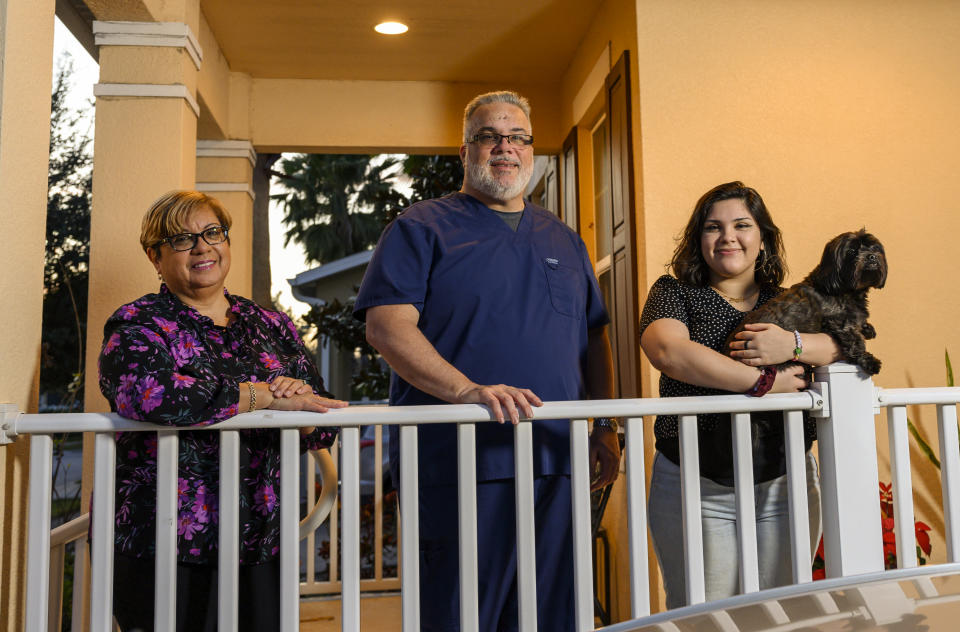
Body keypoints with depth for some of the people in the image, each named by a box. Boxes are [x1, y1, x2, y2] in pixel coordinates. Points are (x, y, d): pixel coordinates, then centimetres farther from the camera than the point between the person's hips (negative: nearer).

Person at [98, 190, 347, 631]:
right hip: (159, 549, -3)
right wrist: (267, 395, -20)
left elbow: (324, 427, 7)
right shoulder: (137, 324, -1)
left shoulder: (273, 327, 9)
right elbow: (146, 392, -25)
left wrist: (302, 402, -16)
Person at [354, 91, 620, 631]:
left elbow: (595, 337, 21)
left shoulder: (564, 241, 19)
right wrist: (468, 390, -23)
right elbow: (386, 324, -10)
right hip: (459, 464, -5)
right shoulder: (423, 228, 2)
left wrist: (606, 428, 11)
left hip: (557, 465, 5)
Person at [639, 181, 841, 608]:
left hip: (785, 483, 3)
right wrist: (766, 381, -17)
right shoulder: (674, 293, 2)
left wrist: (794, 345, -20)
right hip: (696, 488, -3)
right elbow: (668, 351, -18)